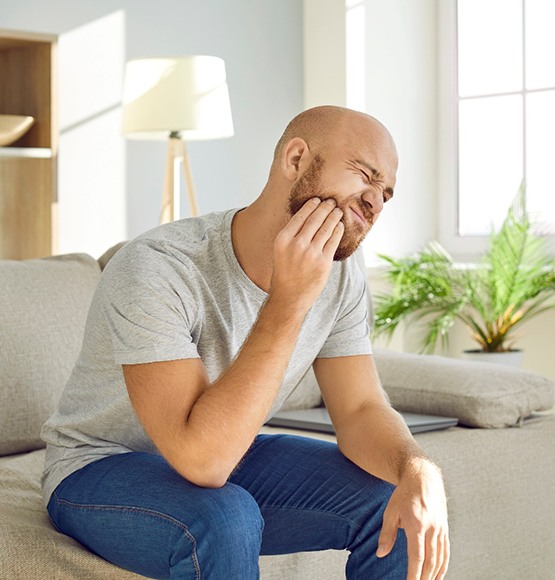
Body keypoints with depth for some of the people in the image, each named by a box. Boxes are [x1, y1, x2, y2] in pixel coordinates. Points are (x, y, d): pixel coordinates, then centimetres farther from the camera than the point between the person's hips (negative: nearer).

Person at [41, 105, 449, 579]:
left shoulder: (339, 278, -8)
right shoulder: (155, 269, -30)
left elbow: (362, 408, -8)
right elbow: (201, 458, -37)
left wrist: (418, 470, -30)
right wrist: (289, 301, -40)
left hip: (227, 457, 6)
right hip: (102, 468, -6)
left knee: (394, 502, -12)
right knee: (225, 520, -36)